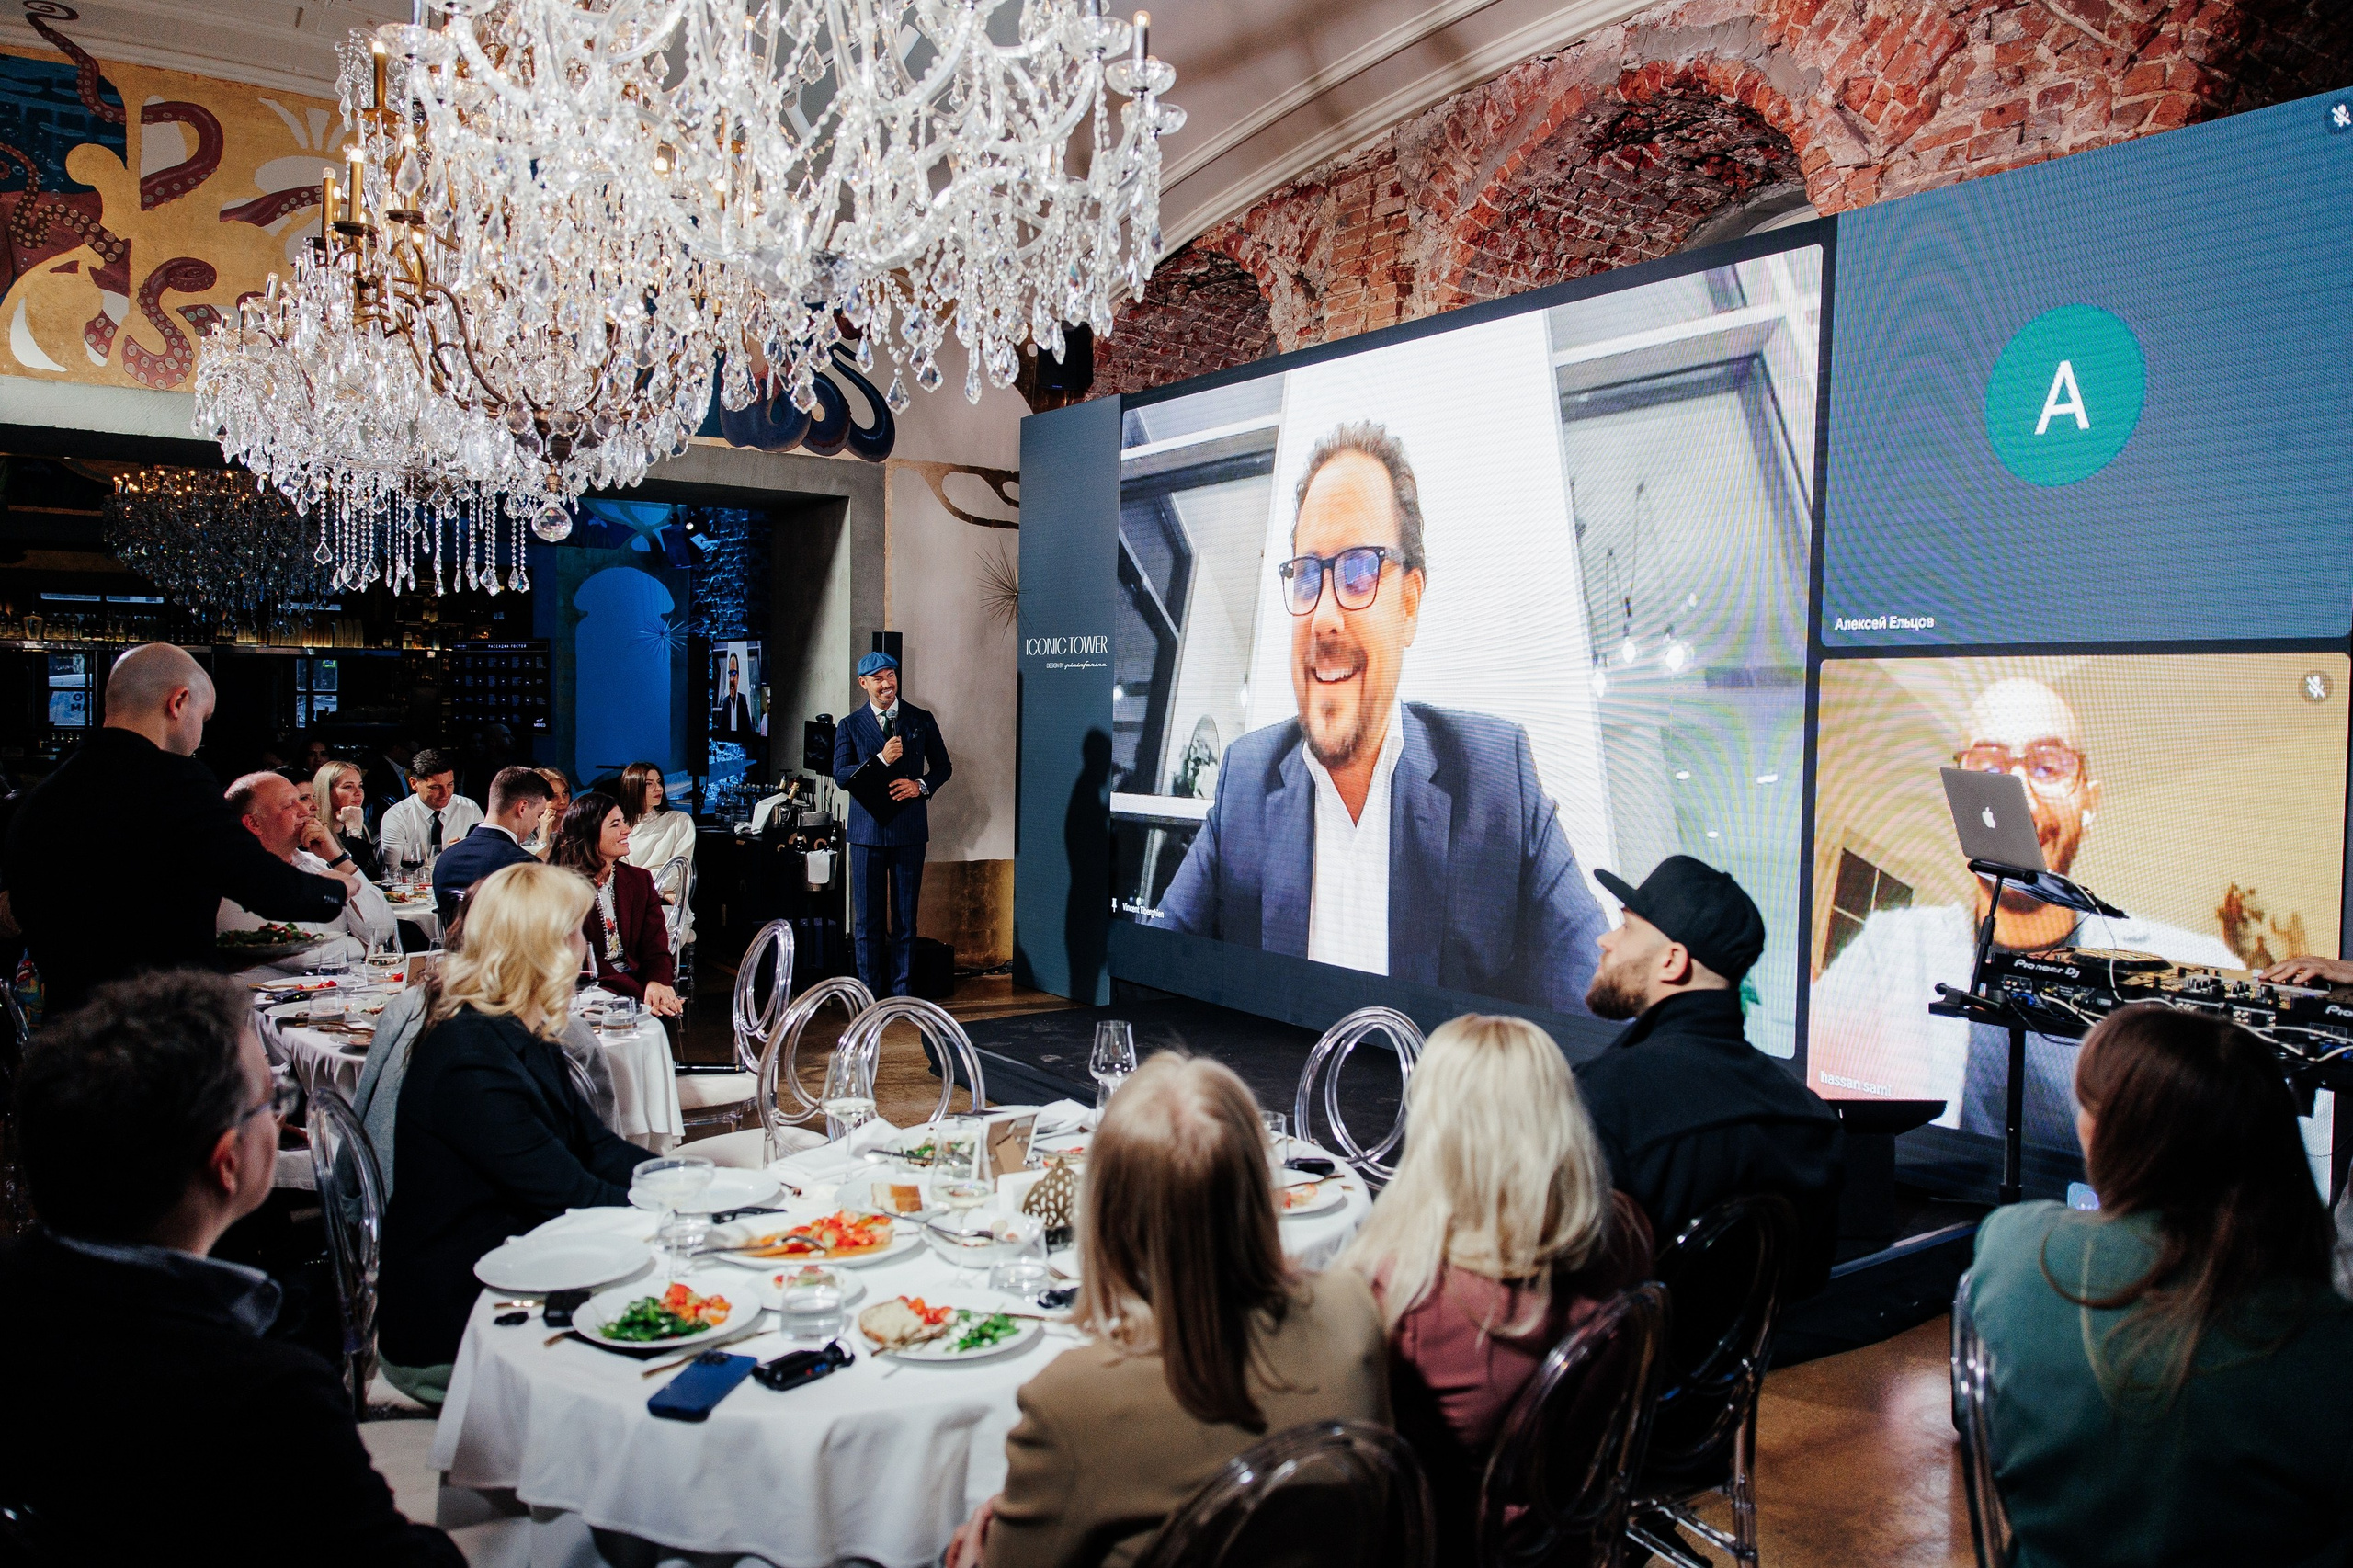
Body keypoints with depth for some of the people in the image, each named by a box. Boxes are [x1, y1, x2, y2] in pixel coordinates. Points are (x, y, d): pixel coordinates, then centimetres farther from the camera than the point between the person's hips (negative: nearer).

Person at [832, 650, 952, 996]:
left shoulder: (922, 720, 8)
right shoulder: (850, 725, 5)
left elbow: (943, 766, 13)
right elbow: (841, 775, -4)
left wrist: (922, 785, -7)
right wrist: (881, 759, -17)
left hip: (910, 828, 1)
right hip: (867, 829, -1)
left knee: (906, 916, 4)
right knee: (868, 917, 3)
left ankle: (901, 992, 12)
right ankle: (870, 992, 11)